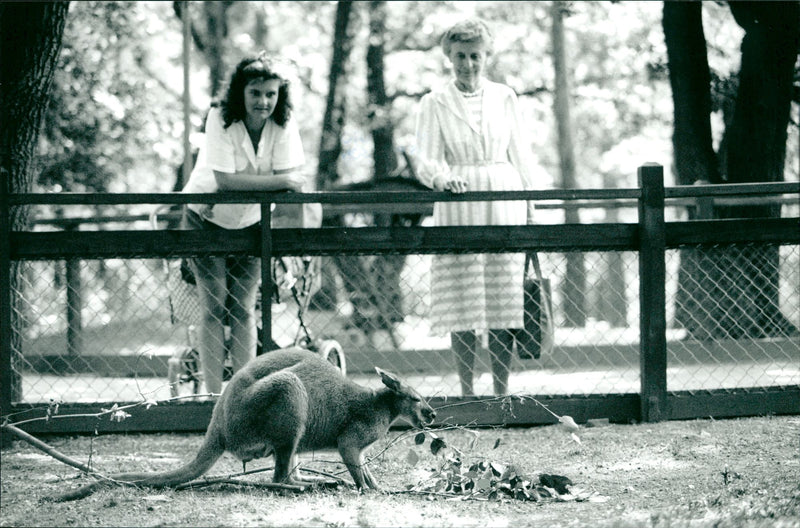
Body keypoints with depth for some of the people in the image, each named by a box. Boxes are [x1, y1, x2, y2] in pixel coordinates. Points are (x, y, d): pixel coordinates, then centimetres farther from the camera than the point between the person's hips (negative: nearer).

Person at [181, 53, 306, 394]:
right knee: (214, 308, -7)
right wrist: (279, 182, -37)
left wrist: (245, 181, -35)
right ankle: (213, 394, -4)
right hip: (207, 220, -3)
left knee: (243, 310, 0)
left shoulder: (283, 125, -15)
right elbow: (225, 181, -33)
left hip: (249, 222, 3)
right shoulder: (220, 120, -24)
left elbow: (291, 180, -22)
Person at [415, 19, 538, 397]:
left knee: (504, 303, -1)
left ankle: (502, 393, 4)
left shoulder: (504, 98, 11)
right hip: (458, 211, -2)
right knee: (462, 308, -3)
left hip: (503, 208, 2)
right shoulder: (434, 103, 5)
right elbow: (427, 159, -3)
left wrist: (529, 208, 10)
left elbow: (520, 155, 14)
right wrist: (444, 179, -25)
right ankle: (467, 394, 3)